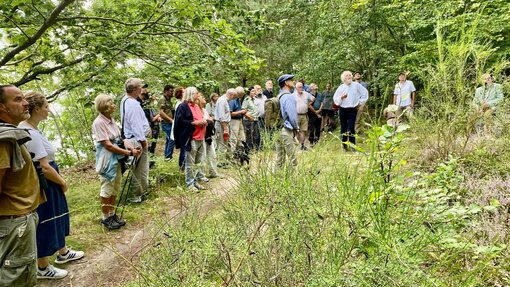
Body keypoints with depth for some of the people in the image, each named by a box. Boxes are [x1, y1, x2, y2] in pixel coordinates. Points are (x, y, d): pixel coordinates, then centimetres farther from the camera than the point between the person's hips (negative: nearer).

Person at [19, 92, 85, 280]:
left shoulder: (30, 129, 7)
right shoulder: (31, 133, -24)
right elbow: (44, 167, -26)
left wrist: (60, 179, 13)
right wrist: (63, 182, -11)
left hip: (48, 184, 10)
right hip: (43, 185, -10)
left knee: (55, 219, 22)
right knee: (45, 225, 6)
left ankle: (63, 253, 40)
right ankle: (43, 268, 23)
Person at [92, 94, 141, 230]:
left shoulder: (111, 120, 6)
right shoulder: (98, 123, -17)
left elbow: (120, 139, 8)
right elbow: (107, 145, -19)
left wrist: (132, 149, -8)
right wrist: (127, 152, -17)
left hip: (117, 158, 8)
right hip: (107, 160, -8)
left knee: (115, 188, 16)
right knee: (107, 189, 4)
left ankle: (112, 214, 29)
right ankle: (105, 218, 19)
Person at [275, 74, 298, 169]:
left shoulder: (279, 96, 13)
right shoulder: (288, 97, -13)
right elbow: (292, 115, -16)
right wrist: (296, 128, -1)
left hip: (278, 130, 9)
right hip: (287, 130, -9)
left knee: (280, 158, 12)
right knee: (292, 159, -5)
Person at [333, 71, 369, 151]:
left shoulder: (356, 85, 2)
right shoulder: (341, 87, 4)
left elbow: (365, 93, 11)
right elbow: (335, 99, 4)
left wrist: (360, 102, 5)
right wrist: (341, 97, -15)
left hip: (353, 110, -2)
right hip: (343, 110, 2)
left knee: (351, 128, -11)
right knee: (343, 128, 5)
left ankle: (352, 145, -3)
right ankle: (344, 146, 15)